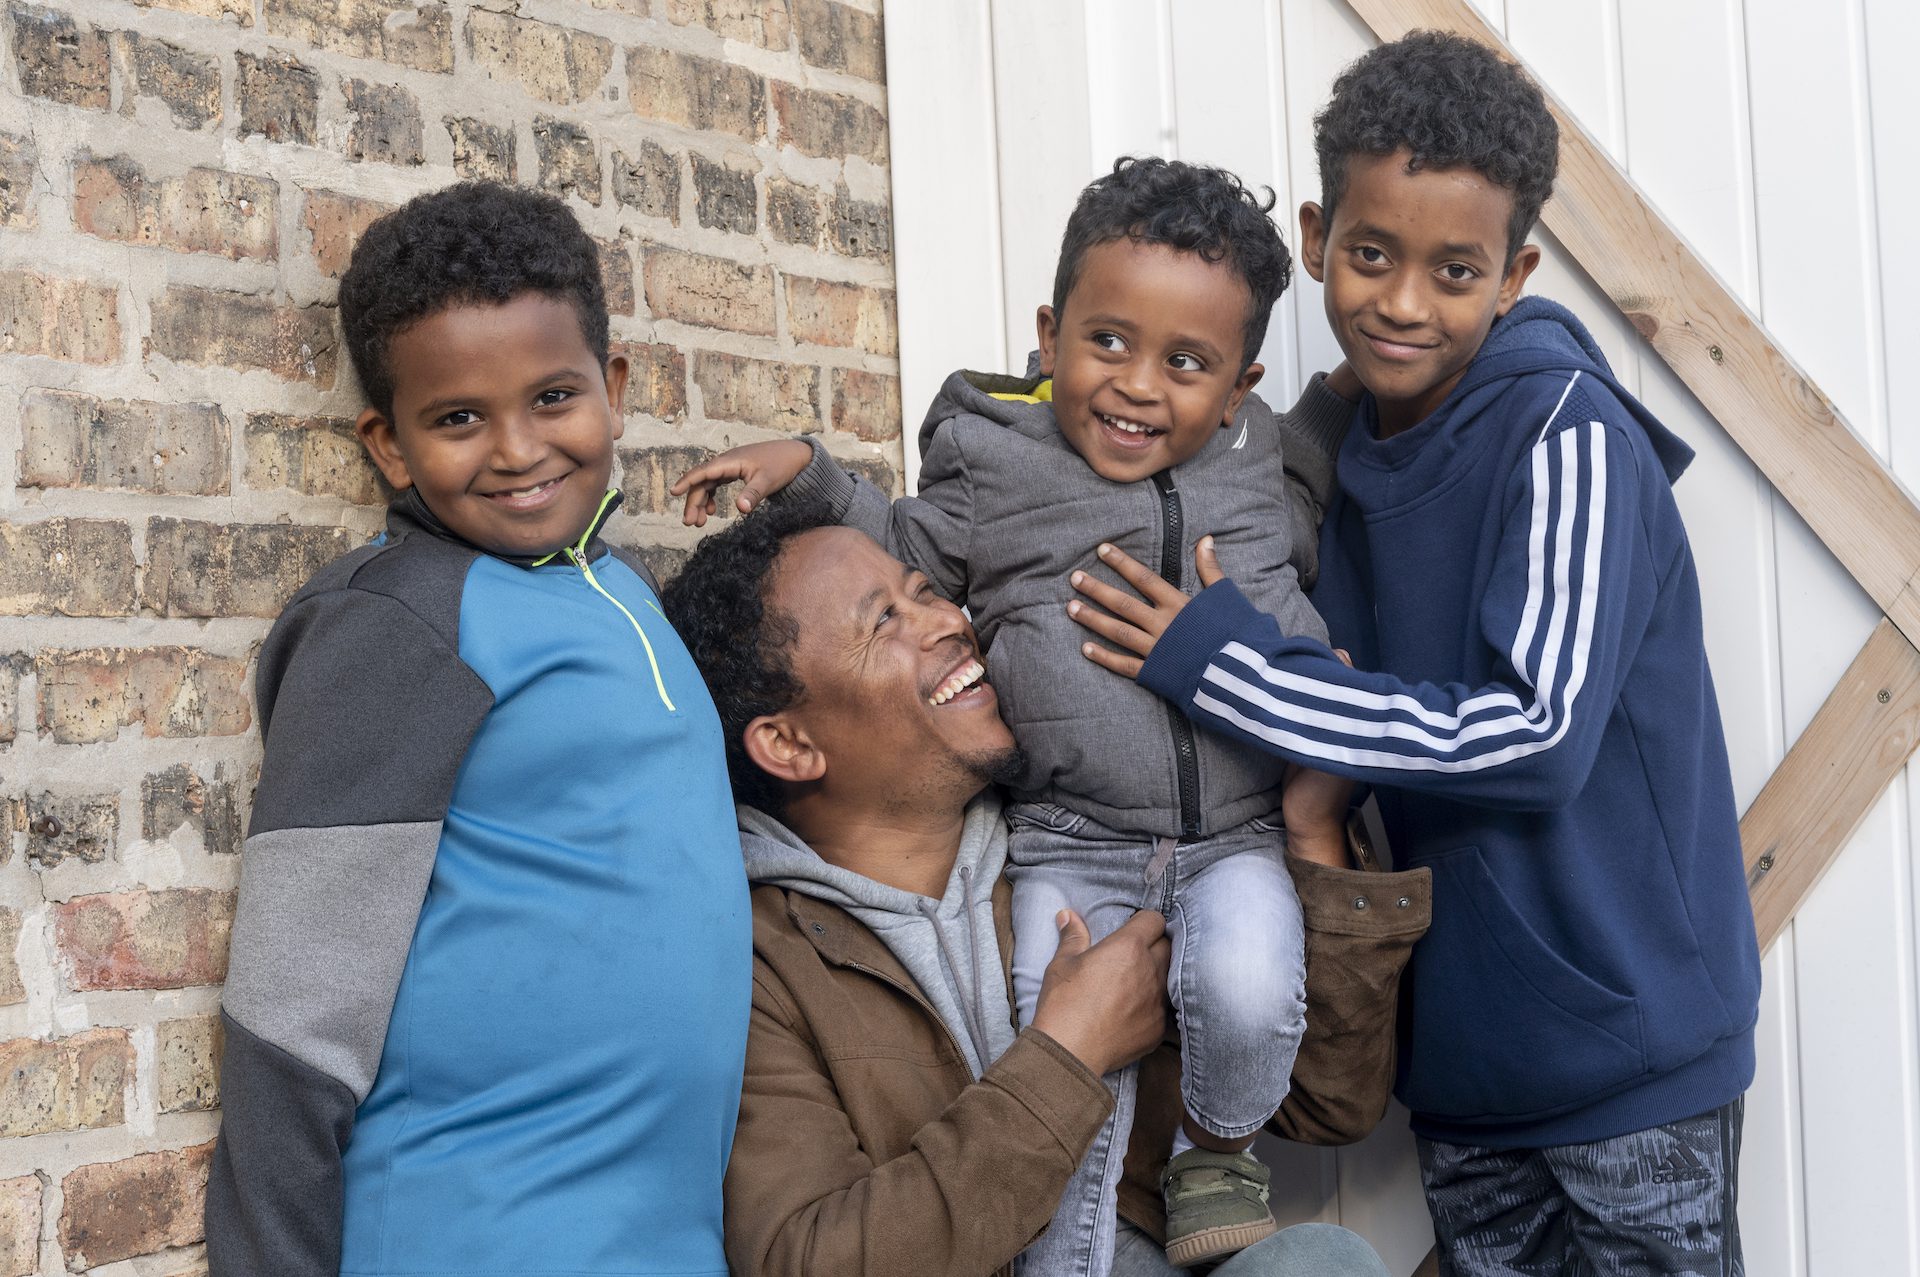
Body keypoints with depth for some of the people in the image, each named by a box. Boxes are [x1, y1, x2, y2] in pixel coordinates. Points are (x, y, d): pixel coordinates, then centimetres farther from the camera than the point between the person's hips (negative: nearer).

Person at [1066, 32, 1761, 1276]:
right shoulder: (1350, 451, 5)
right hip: (1460, 1040, 6)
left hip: (1627, 1042, -6)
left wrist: (1222, 661, -21)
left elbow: (1536, 740, -24)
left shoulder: (1568, 437, -16)